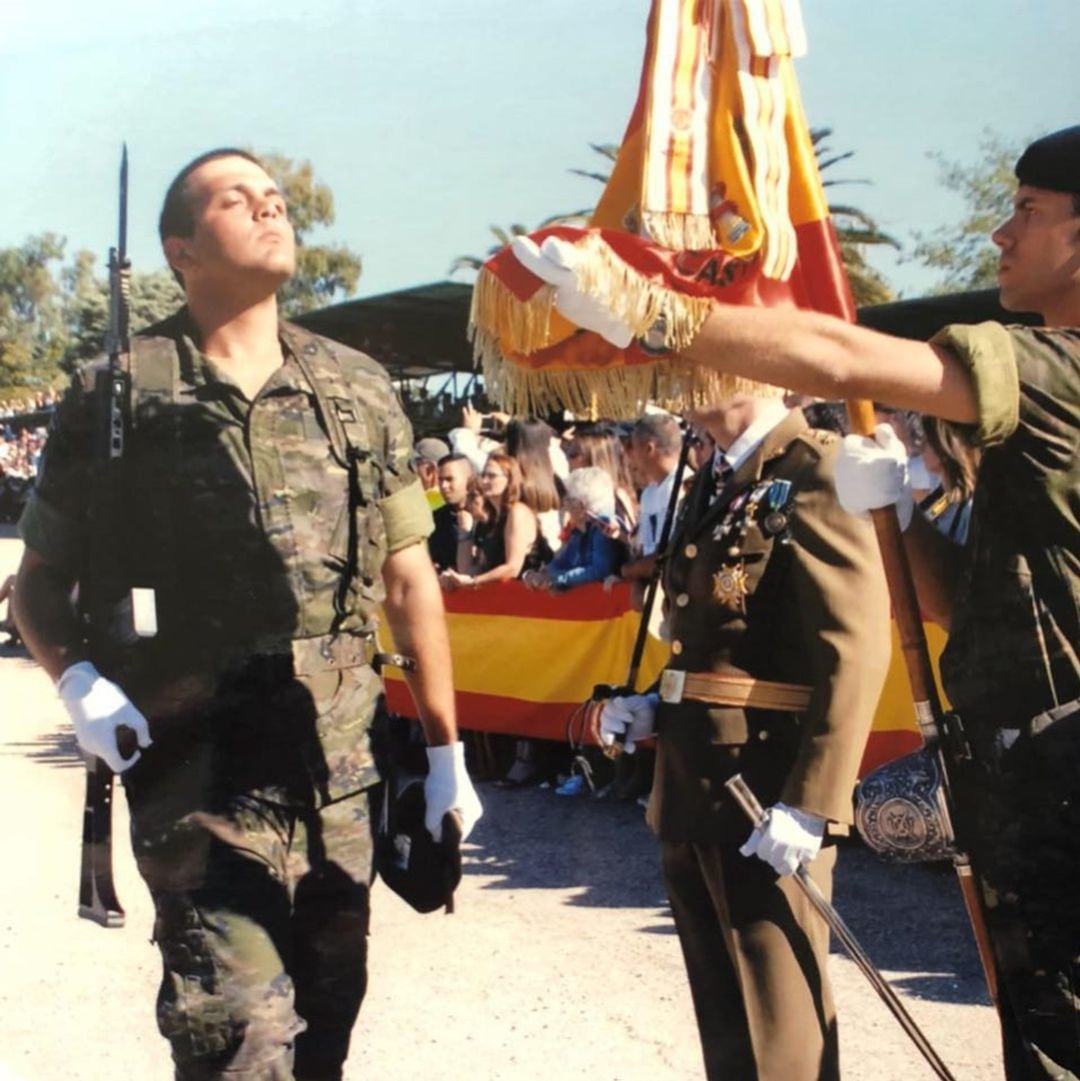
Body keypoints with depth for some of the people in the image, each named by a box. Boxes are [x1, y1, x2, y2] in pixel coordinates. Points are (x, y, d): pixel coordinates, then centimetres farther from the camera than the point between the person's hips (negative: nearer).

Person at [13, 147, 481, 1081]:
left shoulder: (358, 391, 8)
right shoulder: (118, 396, -1)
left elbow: (409, 580, 11)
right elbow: (40, 582, 5)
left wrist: (445, 751, 10)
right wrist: (77, 679, -15)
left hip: (340, 767, 4)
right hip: (195, 768, -3)